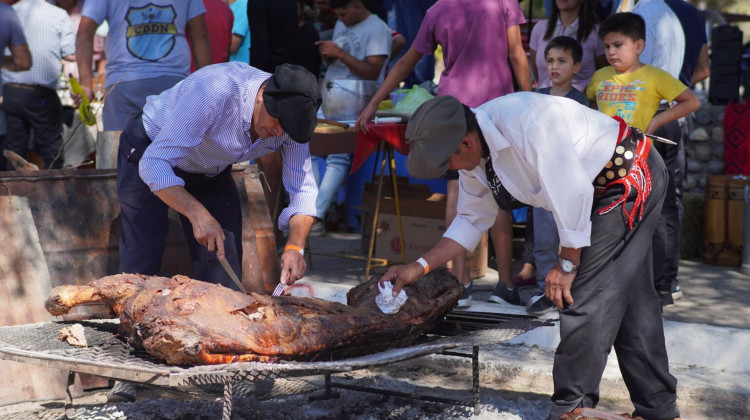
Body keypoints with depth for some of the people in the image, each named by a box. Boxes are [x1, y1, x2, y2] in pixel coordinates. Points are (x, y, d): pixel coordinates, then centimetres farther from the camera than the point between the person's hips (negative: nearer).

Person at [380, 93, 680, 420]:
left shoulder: (525, 122, -33)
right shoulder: (474, 158, -3)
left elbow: (574, 190, -29)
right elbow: (471, 221, 8)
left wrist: (568, 263, -19)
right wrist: (420, 266, 0)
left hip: (633, 175, -9)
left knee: (586, 295, -9)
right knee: (630, 299, 14)